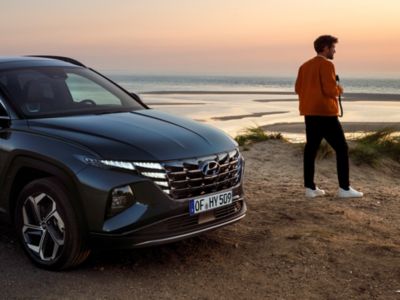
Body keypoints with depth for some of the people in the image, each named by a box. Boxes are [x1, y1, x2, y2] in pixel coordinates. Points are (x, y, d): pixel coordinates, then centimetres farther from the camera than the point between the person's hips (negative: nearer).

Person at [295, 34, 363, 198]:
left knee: (311, 148, 9)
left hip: (309, 113, 8)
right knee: (341, 148, 0)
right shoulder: (326, 64, -12)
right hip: (325, 113, -8)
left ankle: (310, 187, 8)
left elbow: (298, 88, 12)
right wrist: (339, 89, 0)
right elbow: (331, 90, -19)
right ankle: (344, 188, 0)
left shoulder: (305, 65, 12)